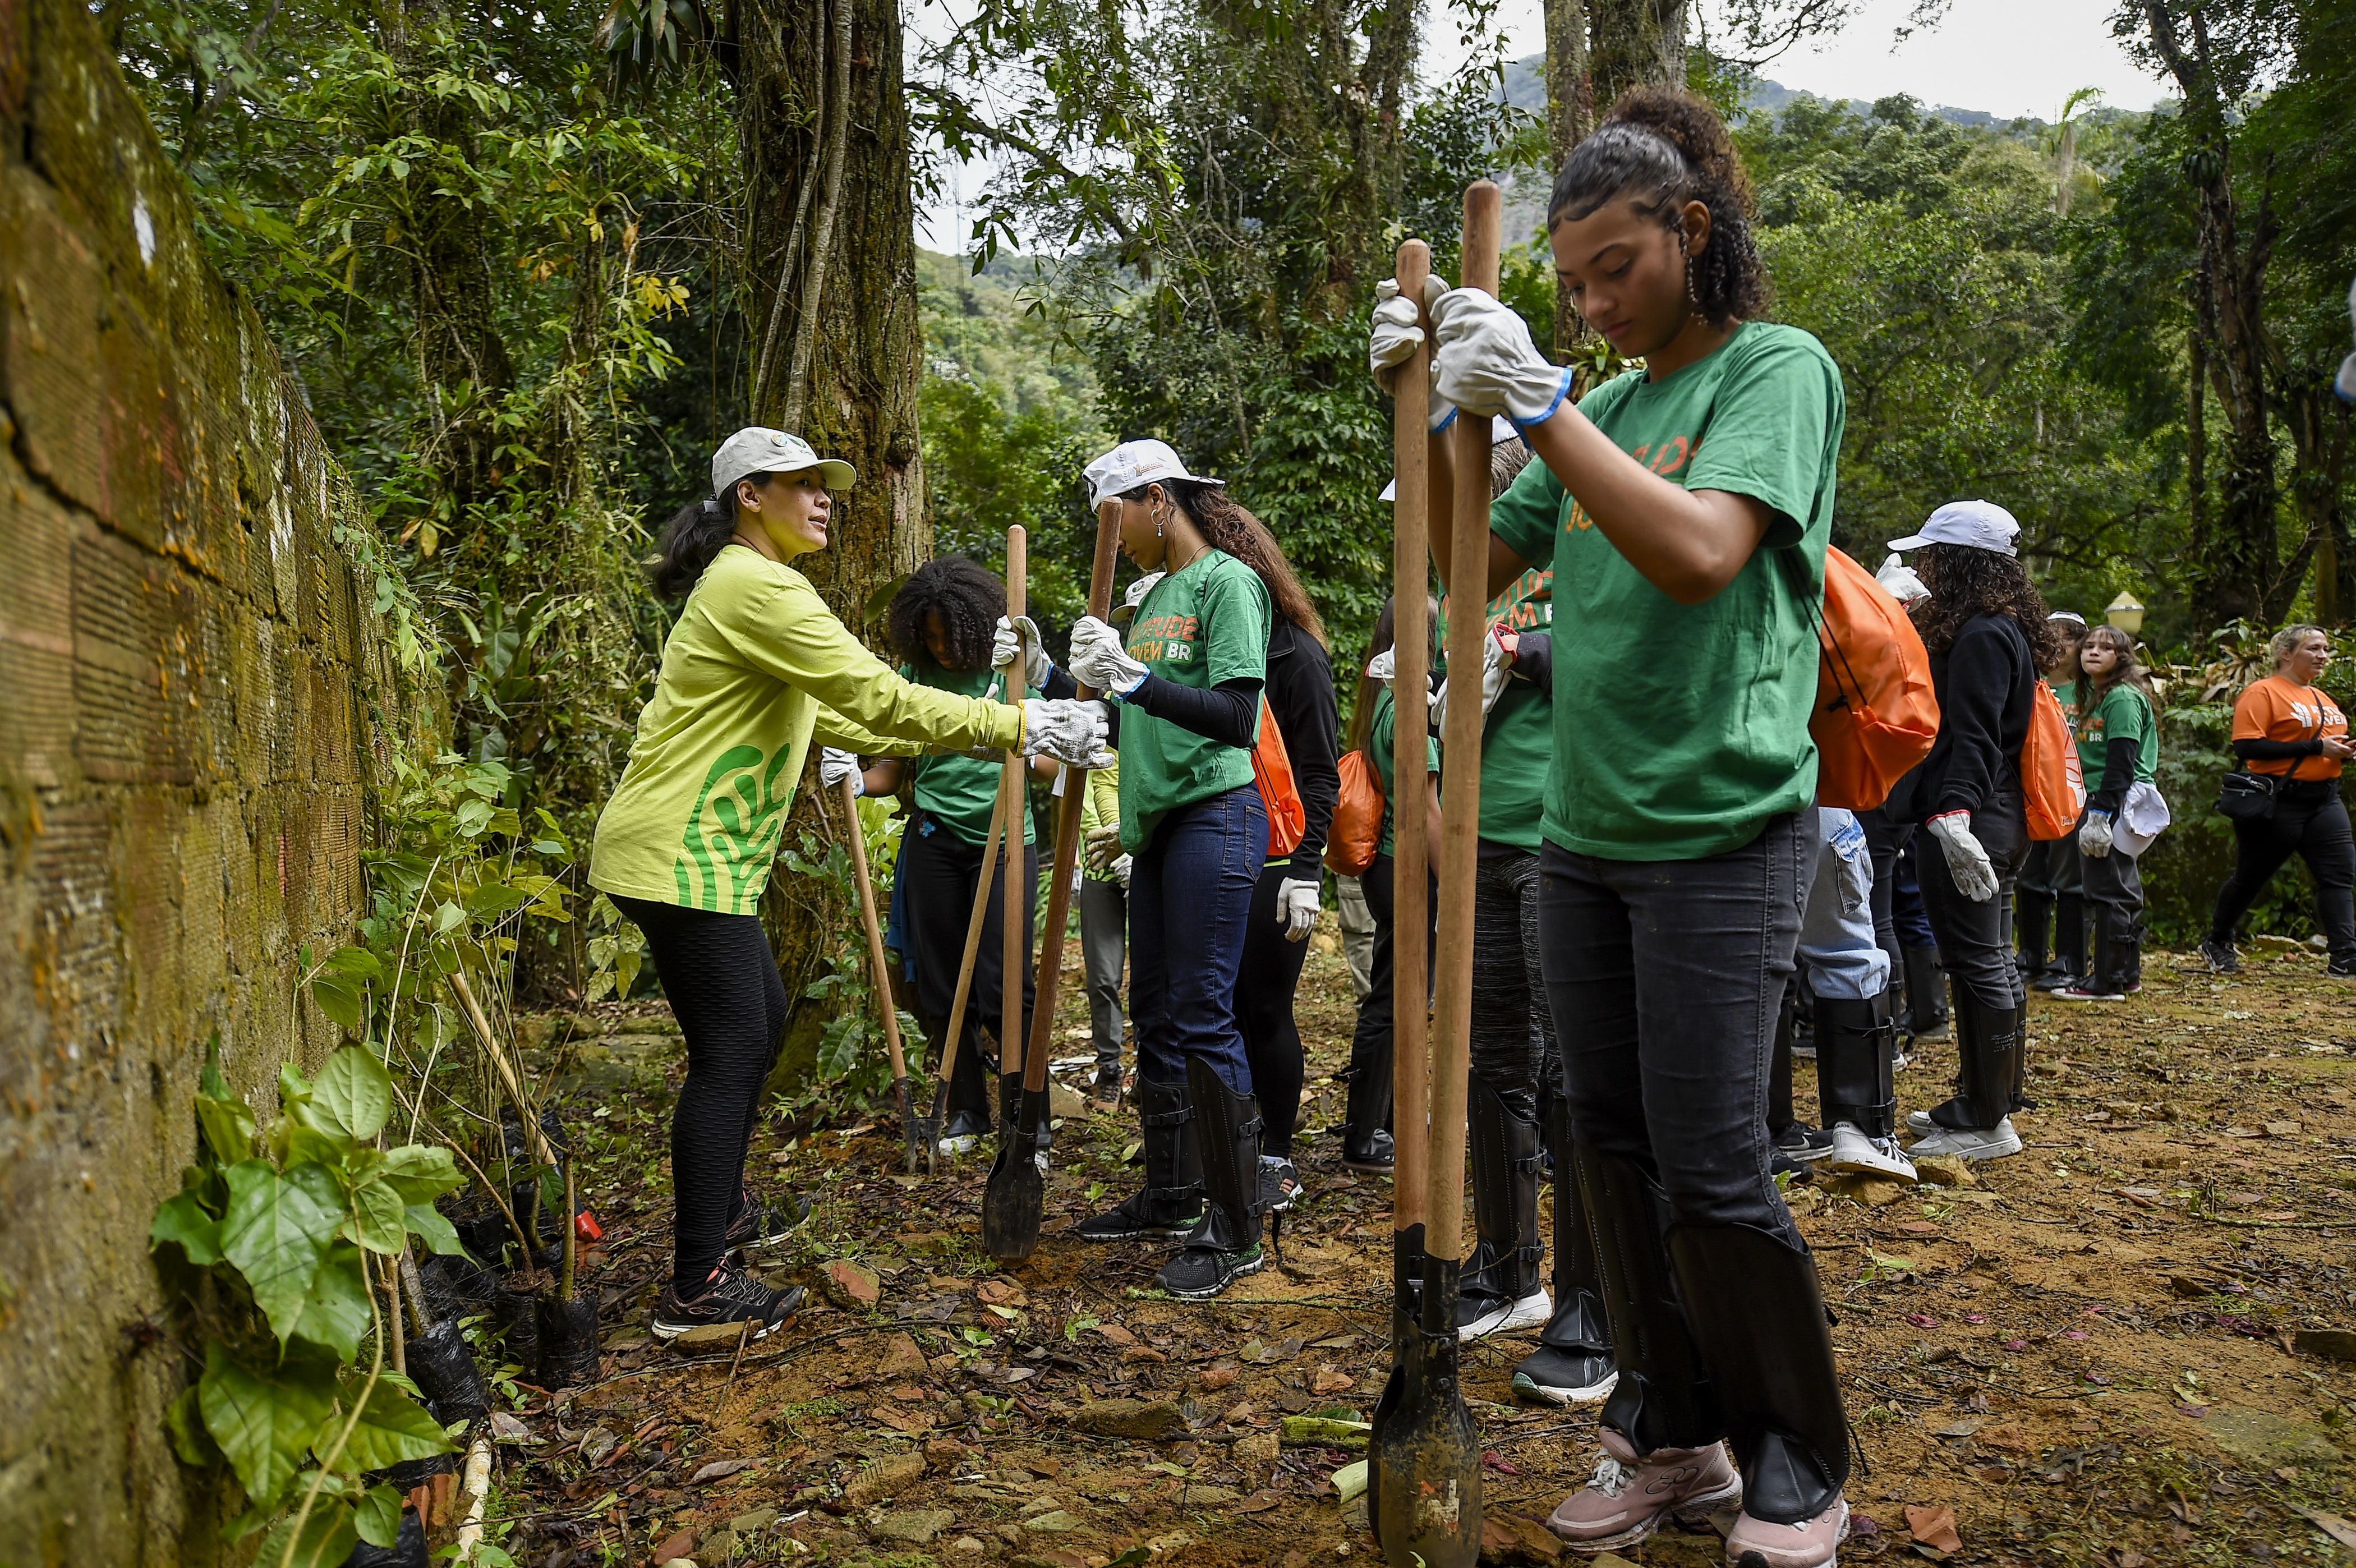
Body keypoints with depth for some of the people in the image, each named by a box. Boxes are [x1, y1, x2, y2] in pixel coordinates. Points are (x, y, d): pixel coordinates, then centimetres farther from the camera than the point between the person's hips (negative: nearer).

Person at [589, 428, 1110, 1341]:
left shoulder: (747, 589, 20)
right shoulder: (759, 589, -15)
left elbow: (827, 716, 22)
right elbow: (877, 698, -21)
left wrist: (972, 737, 17)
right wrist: (1019, 727, -17)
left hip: (698, 854, 11)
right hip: (682, 855, -11)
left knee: (760, 1019, 20)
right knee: (729, 1052, -8)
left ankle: (718, 1212, 34)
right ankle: (698, 1290, -3)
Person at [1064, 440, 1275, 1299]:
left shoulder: (1227, 582, -8)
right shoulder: (1153, 595, 17)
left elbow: (1234, 717, -18)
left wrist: (1134, 678, -24)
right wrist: (1095, 683, 4)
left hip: (1216, 816, -9)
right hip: (1158, 821, 9)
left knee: (1202, 1016, -10)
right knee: (1154, 1012, 13)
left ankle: (1236, 1228, -1)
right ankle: (1172, 1194, 27)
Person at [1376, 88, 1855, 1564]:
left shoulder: (1779, 368, -4)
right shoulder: (1607, 408, 15)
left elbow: (1701, 552, -21)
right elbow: (1476, 562, 12)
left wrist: (1539, 399, -22)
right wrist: (1429, 405, 0)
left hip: (1721, 836, -7)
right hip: (1584, 836, 7)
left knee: (1712, 1173, -4)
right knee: (1615, 1149, 12)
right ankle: (1672, 1437, 28)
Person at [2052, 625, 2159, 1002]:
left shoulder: (2123, 698, -11)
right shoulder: (2092, 696, 17)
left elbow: (2121, 762, -18)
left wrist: (2100, 813, -22)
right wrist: (2090, 811, 17)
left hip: (2115, 804, -10)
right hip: (2098, 803, 10)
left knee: (2108, 890, -7)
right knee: (2122, 890, 15)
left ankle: (2107, 982, -3)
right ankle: (2127, 974, 24)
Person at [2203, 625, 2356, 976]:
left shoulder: (2323, 699, 19)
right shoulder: (2262, 693, -9)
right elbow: (2247, 747, -20)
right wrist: (2315, 747, -20)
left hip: (2325, 799, 8)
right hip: (2278, 801, -7)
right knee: (2250, 877, 5)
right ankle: (2216, 944, 23)